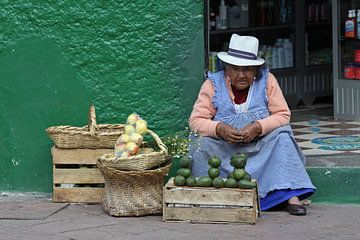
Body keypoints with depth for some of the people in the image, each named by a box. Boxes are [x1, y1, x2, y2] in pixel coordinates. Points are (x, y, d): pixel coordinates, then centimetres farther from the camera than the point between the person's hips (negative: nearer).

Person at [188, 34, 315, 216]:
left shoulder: (267, 80, -3)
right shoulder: (213, 84, -5)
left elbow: (282, 115, -6)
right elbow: (196, 120, -9)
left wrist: (258, 127, -24)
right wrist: (220, 129, -28)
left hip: (259, 147, 0)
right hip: (223, 148, 0)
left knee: (282, 136, -25)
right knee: (200, 142, -27)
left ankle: (290, 195, -30)